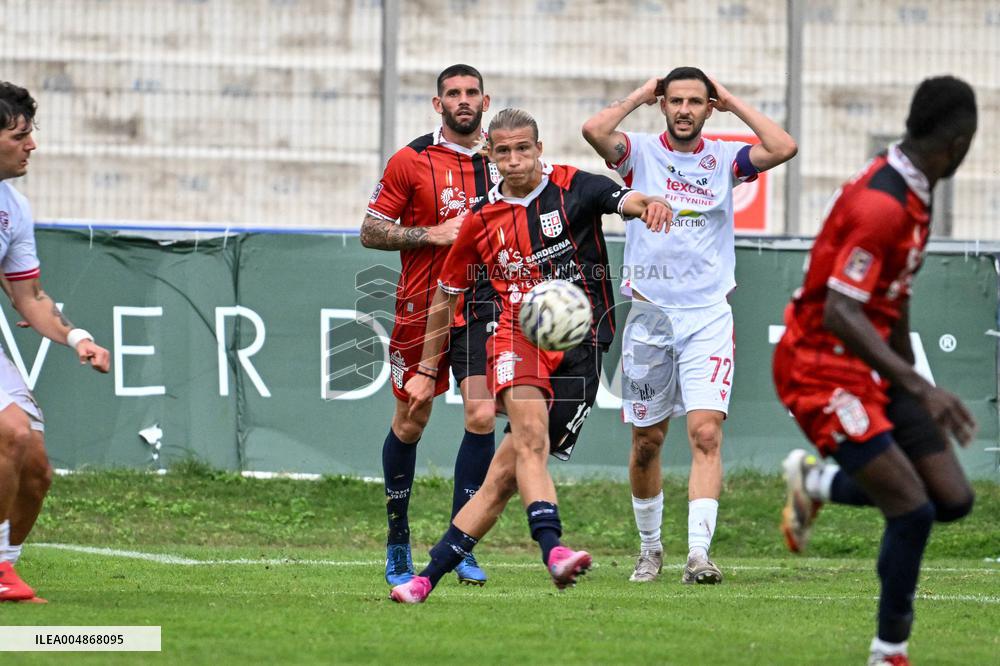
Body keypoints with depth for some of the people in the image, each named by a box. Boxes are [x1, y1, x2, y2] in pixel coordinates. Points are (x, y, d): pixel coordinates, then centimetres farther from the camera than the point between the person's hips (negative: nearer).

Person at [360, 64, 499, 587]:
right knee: (410, 423, 6)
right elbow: (371, 232, -3)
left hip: (481, 308, 2)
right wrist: (431, 235, -14)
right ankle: (397, 539, 22)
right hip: (421, 308, -2)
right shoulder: (411, 161, -3)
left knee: (482, 416, -11)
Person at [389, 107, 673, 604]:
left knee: (508, 471, -1)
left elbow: (625, 199, -15)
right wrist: (427, 371, 25)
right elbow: (445, 296, 23)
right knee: (531, 435, -29)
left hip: (579, 344, -1)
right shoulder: (481, 221, 11)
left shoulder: (572, 188, 4)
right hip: (518, 335, 1)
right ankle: (553, 552, -44)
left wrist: (650, 204, -40)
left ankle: (430, 576, 7)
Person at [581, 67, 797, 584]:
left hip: (708, 316, -1)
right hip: (649, 313, 1)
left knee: (706, 431, -15)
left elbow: (784, 149, -12)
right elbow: (594, 130, -19)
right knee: (646, 441, 8)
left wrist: (733, 104, -3)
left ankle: (698, 552, -22)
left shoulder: (724, 158, 4)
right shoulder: (639, 153, 1)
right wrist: (640, 96, -5)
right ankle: (650, 547, 26)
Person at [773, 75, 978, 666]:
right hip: (822, 368, -9)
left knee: (953, 499, 2)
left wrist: (911, 381, 25)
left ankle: (817, 483, 23)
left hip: (871, 368, 9)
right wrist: (920, 389, -34)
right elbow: (840, 314, -30)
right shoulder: (881, 204, -25)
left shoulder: (914, 194, 6)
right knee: (913, 511, -14)